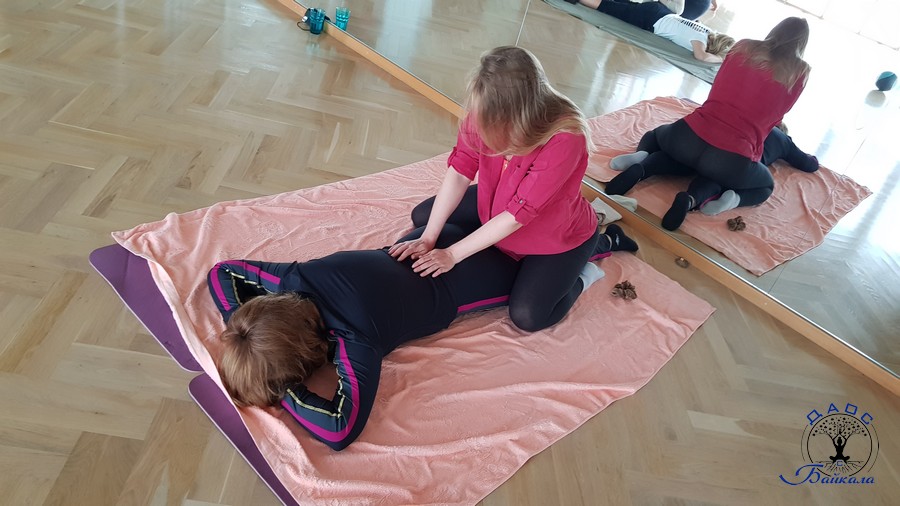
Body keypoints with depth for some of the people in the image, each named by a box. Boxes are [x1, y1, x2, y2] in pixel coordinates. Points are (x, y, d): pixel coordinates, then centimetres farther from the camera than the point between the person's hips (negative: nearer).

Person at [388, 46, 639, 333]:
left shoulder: (565, 140, -39)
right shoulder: (487, 113, -25)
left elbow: (517, 215, -35)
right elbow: (459, 172, -21)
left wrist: (452, 255, -31)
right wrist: (428, 239, -26)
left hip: (557, 235, -6)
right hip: (498, 205, 6)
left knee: (527, 317, -15)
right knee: (422, 218, 5)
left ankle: (599, 245, 9)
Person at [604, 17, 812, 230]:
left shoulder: (743, 47, 12)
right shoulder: (799, 72, 7)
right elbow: (773, 118, 14)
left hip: (690, 137, 4)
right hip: (732, 160, -3)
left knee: (656, 135, 37)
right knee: (767, 186, 27)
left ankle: (642, 163, -2)